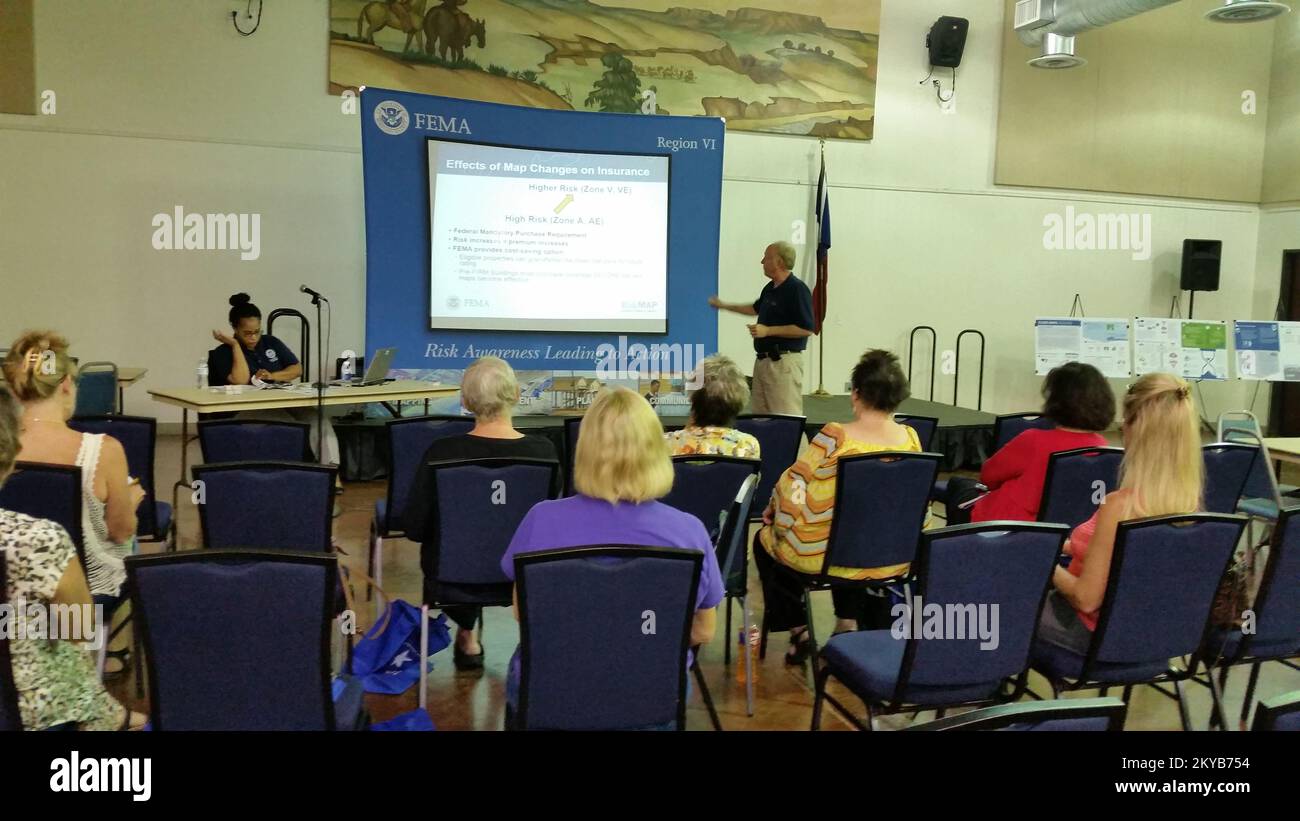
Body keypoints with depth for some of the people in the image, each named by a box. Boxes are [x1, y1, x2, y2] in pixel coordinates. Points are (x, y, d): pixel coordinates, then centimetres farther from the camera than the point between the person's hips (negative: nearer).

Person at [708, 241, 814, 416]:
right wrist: (724, 305, 38)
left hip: (784, 362, -9)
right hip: (763, 360, 9)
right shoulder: (770, 288, 14)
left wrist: (768, 331, -19)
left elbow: (806, 329, -19)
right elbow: (756, 308, 34)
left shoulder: (797, 289, -14)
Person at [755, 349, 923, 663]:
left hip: (828, 555, -5)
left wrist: (774, 508, 6)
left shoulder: (834, 437, -22)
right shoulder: (910, 439, -7)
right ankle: (849, 621, 31)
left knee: (765, 538, 24)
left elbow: (793, 487, -16)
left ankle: (798, 630, 25)